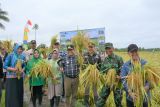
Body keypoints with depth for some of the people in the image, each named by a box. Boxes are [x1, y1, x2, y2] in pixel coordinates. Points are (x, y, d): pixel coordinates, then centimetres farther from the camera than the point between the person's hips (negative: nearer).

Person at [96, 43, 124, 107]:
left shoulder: (118, 58, -7)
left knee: (118, 100, 10)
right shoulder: (105, 60, 4)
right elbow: (102, 70, 10)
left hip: (117, 82, -3)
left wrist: (119, 76, -23)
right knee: (102, 97, 6)